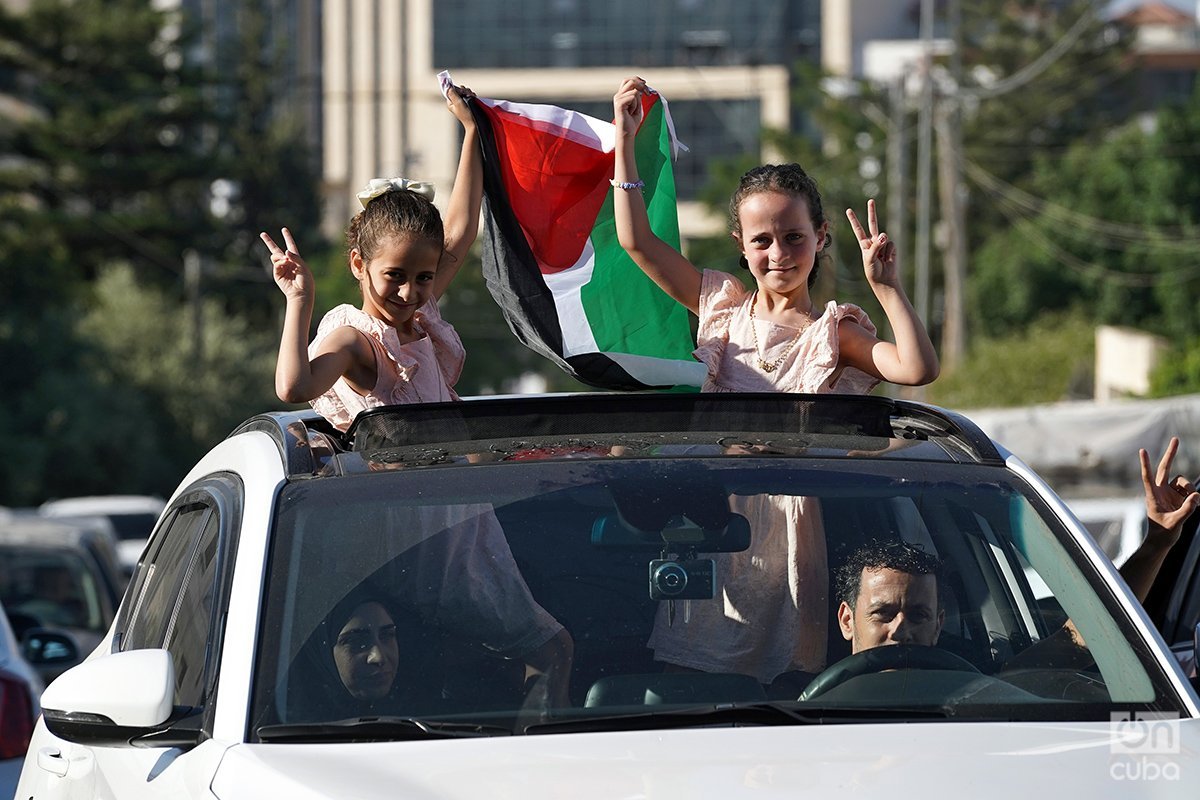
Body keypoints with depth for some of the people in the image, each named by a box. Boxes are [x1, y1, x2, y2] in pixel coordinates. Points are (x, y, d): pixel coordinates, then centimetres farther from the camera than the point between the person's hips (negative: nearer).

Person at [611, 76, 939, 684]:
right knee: (689, 684, -1)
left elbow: (918, 369, -15)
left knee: (781, 678, -6)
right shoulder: (722, 309, 12)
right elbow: (638, 241, 12)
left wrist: (885, 286, -19)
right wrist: (626, 142, 9)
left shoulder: (834, 335, 1)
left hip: (789, 524, -3)